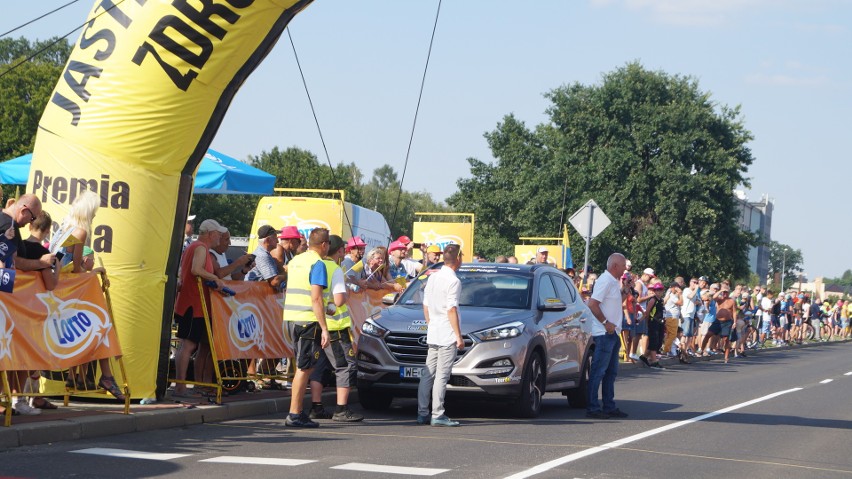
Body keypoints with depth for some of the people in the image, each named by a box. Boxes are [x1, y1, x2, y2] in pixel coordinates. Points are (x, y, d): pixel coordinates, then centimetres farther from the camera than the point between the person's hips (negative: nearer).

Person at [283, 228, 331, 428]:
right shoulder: (317, 264, -9)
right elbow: (316, 299, -16)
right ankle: (294, 415, -6)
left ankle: (297, 412, 16)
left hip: (291, 318, 8)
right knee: (305, 368, -5)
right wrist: (324, 328, -16)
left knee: (302, 366, 16)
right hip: (308, 320, -8)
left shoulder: (295, 261, 16)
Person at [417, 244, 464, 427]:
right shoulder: (453, 281, -12)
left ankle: (422, 413, 11)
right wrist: (459, 336, -13)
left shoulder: (432, 278, 12)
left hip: (432, 334, 8)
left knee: (428, 374, 9)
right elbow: (451, 310, -16)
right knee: (442, 375, -7)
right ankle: (438, 415, -8)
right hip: (448, 336, -8)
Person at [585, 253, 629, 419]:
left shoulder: (613, 282, 16)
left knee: (611, 372, 13)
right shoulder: (605, 281, -15)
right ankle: (592, 408, -5)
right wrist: (606, 323, -20)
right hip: (604, 333, -10)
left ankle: (609, 407, 19)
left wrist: (626, 290, 14)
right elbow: (592, 304, -22)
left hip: (612, 333, 10)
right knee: (598, 371, -7)